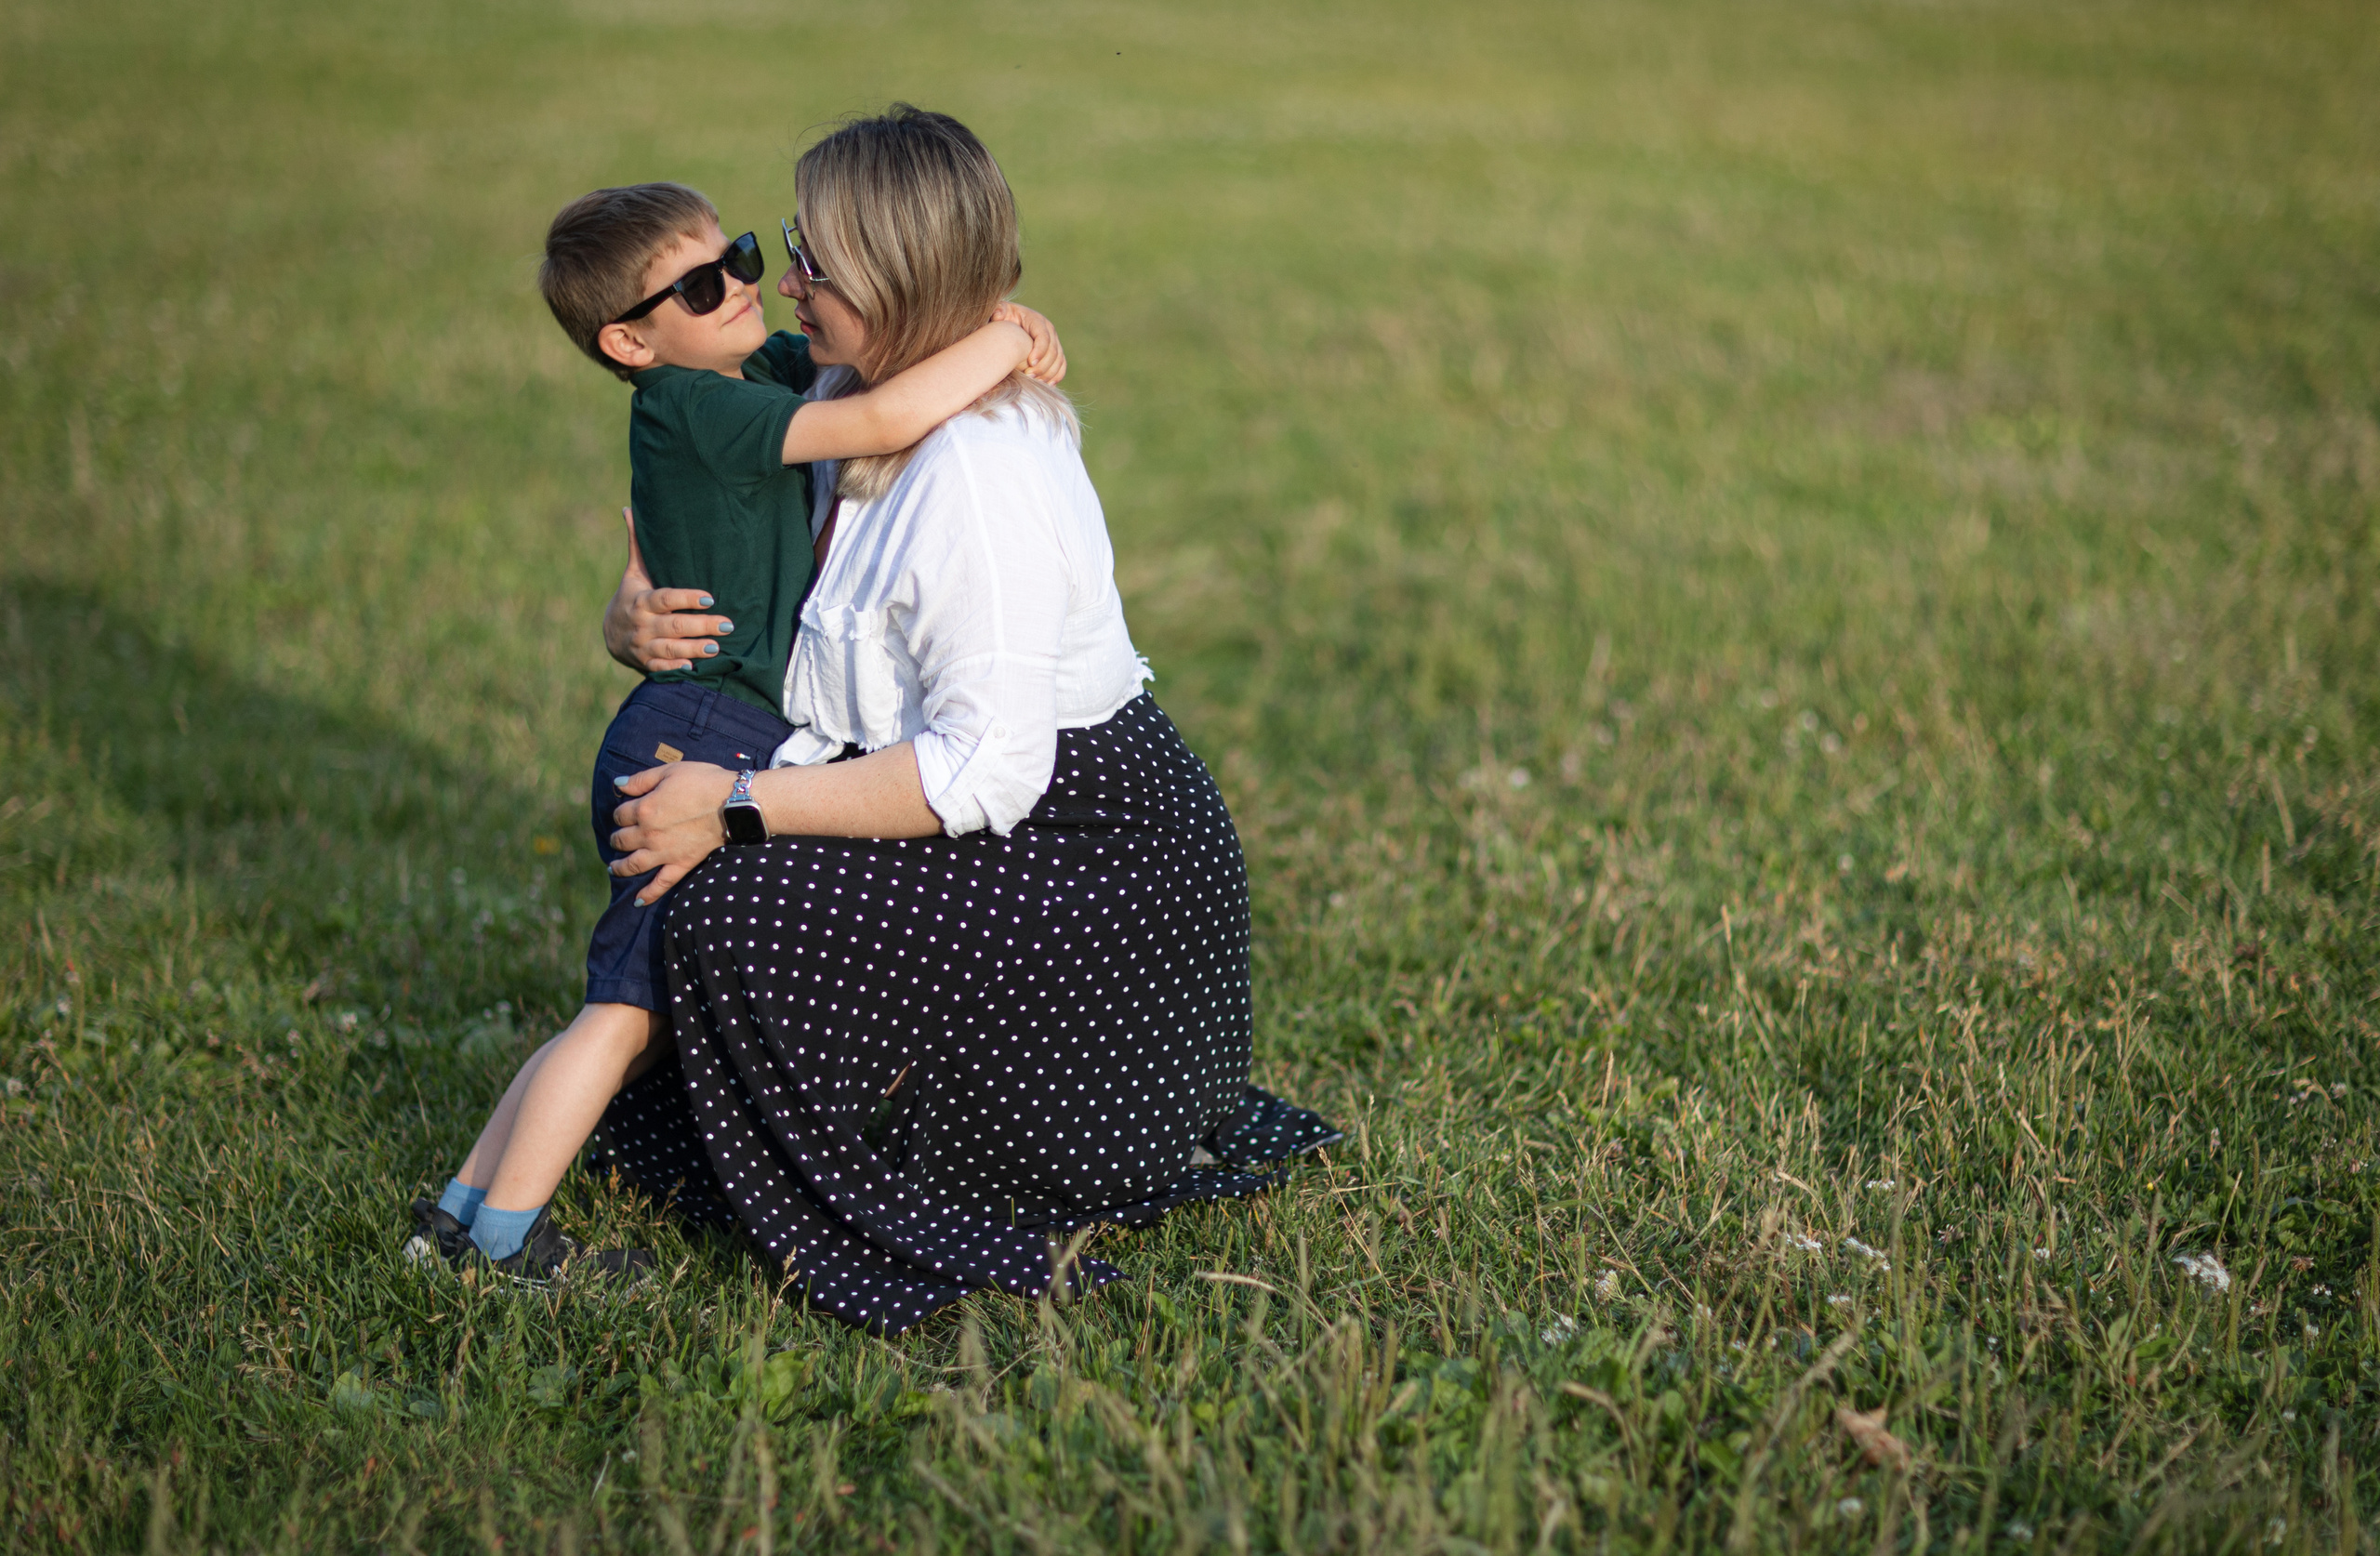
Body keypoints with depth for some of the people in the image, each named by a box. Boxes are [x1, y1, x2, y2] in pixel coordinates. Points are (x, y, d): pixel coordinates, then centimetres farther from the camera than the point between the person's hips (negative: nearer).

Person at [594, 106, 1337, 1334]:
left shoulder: (979, 475, -26)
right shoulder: (856, 410, 4)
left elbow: (986, 769, -28)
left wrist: (740, 807, -24)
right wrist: (638, 609, -4)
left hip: (1096, 855, -10)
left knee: (737, 912, -20)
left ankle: (946, 1230, -2)